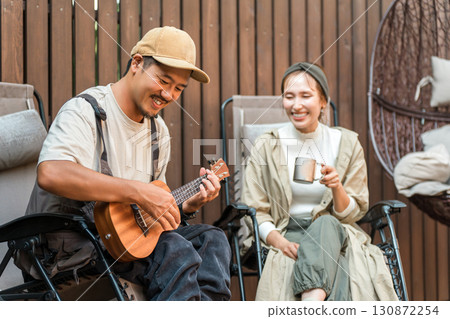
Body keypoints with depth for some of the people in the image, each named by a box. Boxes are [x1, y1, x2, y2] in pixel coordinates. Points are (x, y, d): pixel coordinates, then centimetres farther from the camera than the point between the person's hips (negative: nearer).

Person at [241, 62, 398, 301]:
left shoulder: (346, 144, 8)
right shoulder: (266, 146, 5)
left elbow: (352, 213, 9)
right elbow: (254, 212, 2)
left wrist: (337, 188, -14)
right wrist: (279, 241, -19)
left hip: (338, 233, 1)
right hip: (285, 236, -1)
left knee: (326, 224, -37)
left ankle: (313, 299, -55)